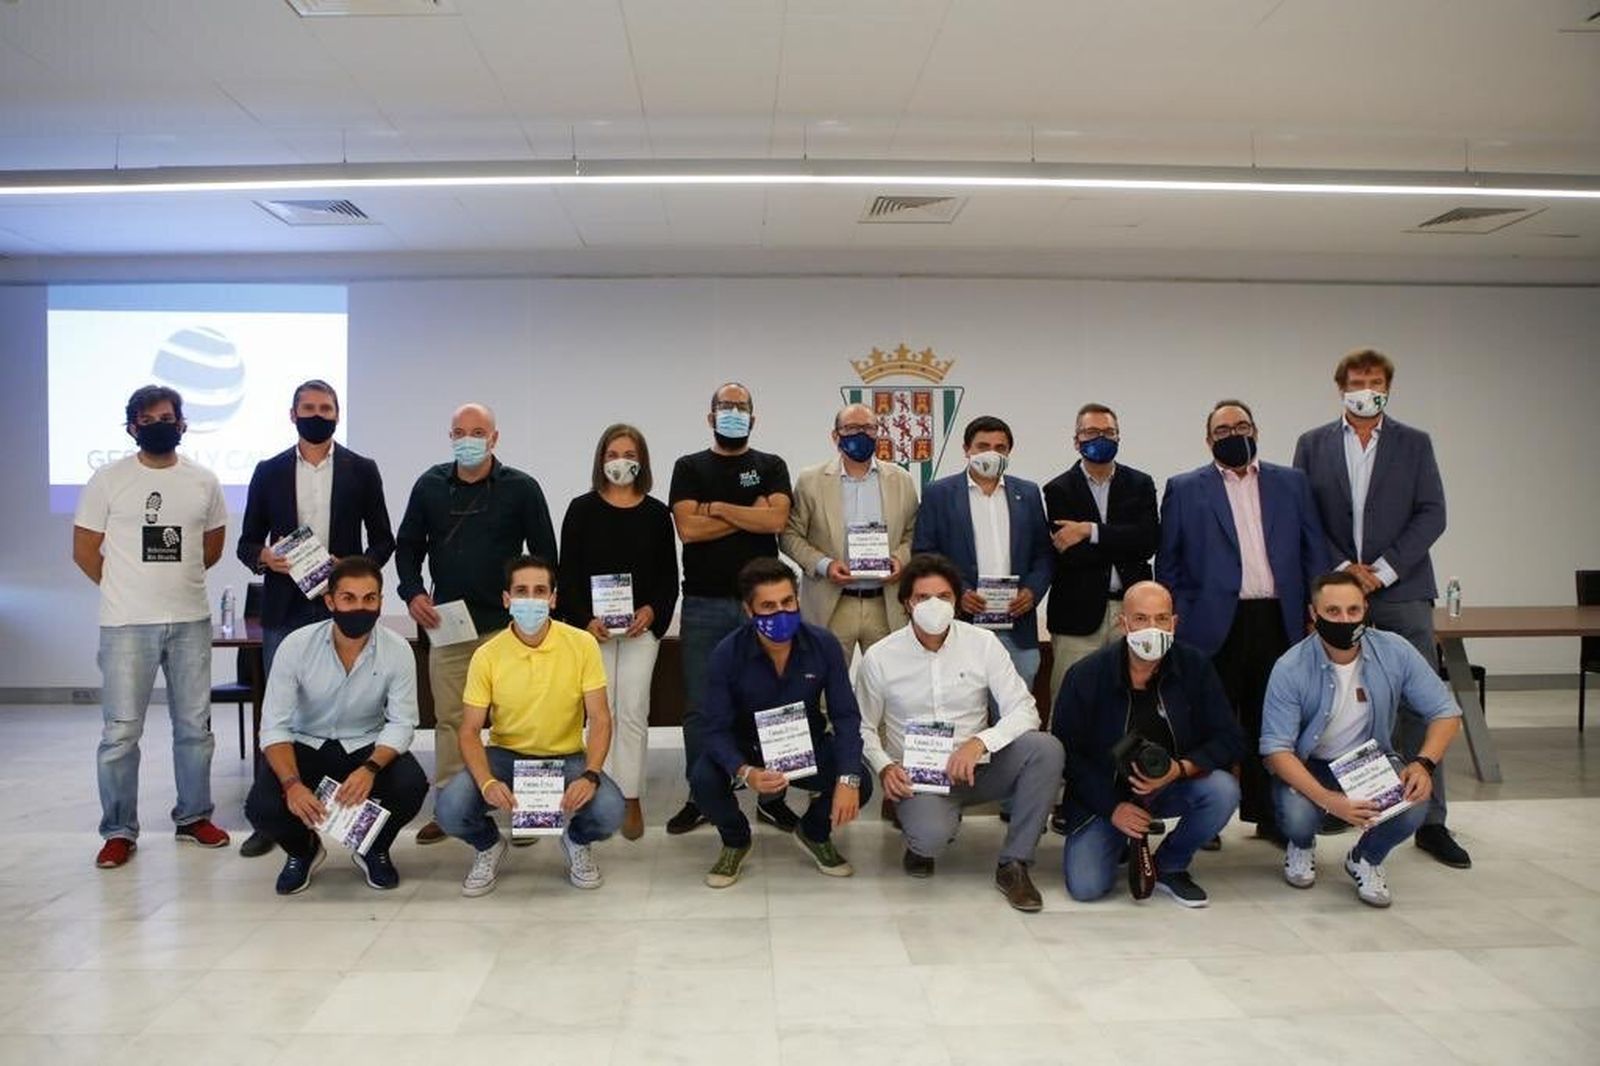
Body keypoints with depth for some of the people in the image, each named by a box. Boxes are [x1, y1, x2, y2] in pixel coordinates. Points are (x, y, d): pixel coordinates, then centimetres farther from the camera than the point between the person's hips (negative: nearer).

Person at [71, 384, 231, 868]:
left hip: (191, 621, 3)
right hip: (126, 625, -3)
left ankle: (193, 818, 24)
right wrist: (126, 588, 7)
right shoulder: (108, 479, -2)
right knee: (121, 731, 0)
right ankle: (119, 831, 11)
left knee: (195, 726, 10)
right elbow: (84, 550, 2)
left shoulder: (203, 482, 5)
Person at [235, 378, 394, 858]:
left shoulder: (362, 471, 6)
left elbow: (382, 539, 7)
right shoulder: (269, 471, 9)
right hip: (284, 608, 1)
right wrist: (264, 556, -11)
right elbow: (247, 541, 11)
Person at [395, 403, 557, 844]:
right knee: (449, 717, 9)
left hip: (504, 624, -3)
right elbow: (408, 545, 13)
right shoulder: (429, 485, 7)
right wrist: (413, 592, -2)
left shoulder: (521, 488, -2)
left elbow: (545, 553, 1)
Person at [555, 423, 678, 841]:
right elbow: (568, 572, 1)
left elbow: (669, 575, 7)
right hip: (592, 625, 0)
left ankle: (631, 800, 5)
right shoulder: (582, 509, 4)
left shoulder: (656, 513, 6)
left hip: (642, 624, 0)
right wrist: (585, 619, -11)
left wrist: (652, 611, -9)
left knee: (633, 711, -2)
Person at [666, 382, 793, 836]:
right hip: (703, 603, 0)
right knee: (699, 708, 5)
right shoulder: (689, 468, 8)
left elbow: (777, 520, -10)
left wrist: (717, 508, -8)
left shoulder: (771, 467, 8)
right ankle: (699, 798, 17)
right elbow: (687, 528, -8)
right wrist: (751, 513, -6)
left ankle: (771, 795, 15)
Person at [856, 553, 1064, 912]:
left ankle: (1013, 864, -12)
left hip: (977, 769, 2)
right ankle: (922, 841, 7)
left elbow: (1024, 710, -7)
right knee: (931, 836, -36)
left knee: (1045, 747, -26)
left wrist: (980, 742, -26)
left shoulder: (983, 643, -3)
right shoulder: (879, 657, -4)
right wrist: (884, 767, -14)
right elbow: (865, 728, 6)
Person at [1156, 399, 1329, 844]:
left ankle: (1267, 813, 19)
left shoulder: (1291, 483, 13)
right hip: (1214, 625, -2)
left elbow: (1314, 552, 12)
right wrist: (1178, 617, -2)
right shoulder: (1184, 489, 6)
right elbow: (1168, 562, 5)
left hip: (1278, 621, 2)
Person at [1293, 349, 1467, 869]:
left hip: (1401, 591, 0)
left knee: (1420, 705, -2)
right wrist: (1342, 568, -8)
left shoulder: (1415, 444, 8)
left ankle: (1430, 821, 5)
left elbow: (1432, 514, 1)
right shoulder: (1312, 444, 8)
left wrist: (1384, 569, -10)